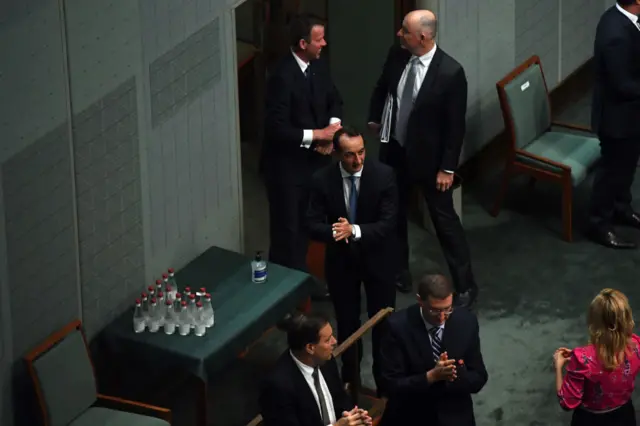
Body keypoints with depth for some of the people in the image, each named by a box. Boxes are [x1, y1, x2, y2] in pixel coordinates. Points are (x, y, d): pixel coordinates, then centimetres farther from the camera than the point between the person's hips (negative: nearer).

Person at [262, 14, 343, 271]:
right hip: (286, 165, -7)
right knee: (287, 230, 3)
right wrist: (318, 134, -23)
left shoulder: (318, 66, 1)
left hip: (314, 159, 7)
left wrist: (333, 126, -6)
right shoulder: (282, 76, -24)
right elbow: (277, 129, -27)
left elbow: (334, 100, 15)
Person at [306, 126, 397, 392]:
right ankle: (350, 378, 35)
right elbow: (314, 225, -14)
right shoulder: (322, 180, -15)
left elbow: (388, 224, -21)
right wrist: (334, 232, -36)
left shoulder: (384, 175, -19)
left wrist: (355, 230, -35)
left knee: (382, 321, 11)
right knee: (347, 323, 16)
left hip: (377, 259, -1)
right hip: (341, 260, 1)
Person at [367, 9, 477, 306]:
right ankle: (398, 274, 37)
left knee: (445, 220, 4)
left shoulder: (450, 72, -24)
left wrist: (447, 168, -15)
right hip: (394, 150, 6)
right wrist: (374, 118, 9)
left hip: (429, 158, -6)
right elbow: (382, 88, 15)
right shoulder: (397, 56, -9)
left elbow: (455, 126, -18)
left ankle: (465, 286, 16)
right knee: (393, 214, 18)